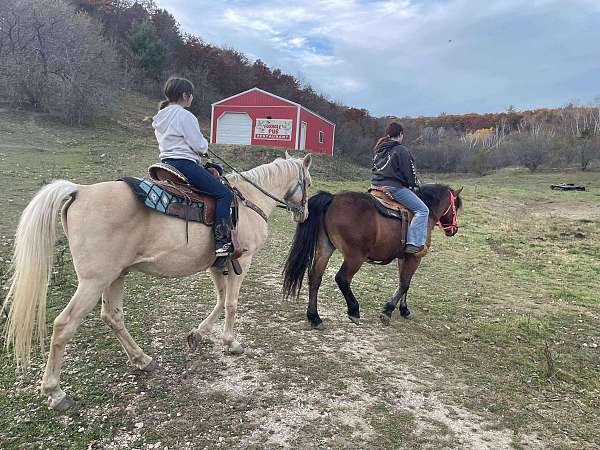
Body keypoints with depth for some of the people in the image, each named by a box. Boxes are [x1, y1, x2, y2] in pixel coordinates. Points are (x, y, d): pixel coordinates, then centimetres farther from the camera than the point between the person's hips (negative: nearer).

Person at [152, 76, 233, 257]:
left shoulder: (160, 117, 16)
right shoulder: (184, 115, -13)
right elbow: (198, 145, -16)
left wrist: (201, 147, 16)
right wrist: (205, 146, 7)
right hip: (185, 164, -10)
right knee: (224, 194, -10)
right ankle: (221, 242, -19)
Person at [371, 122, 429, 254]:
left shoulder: (379, 150, 16)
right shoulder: (401, 150, -9)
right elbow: (409, 173, -9)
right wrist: (414, 184, 10)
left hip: (377, 185, 9)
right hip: (394, 187, -9)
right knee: (422, 210, -7)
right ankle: (413, 243, -17)